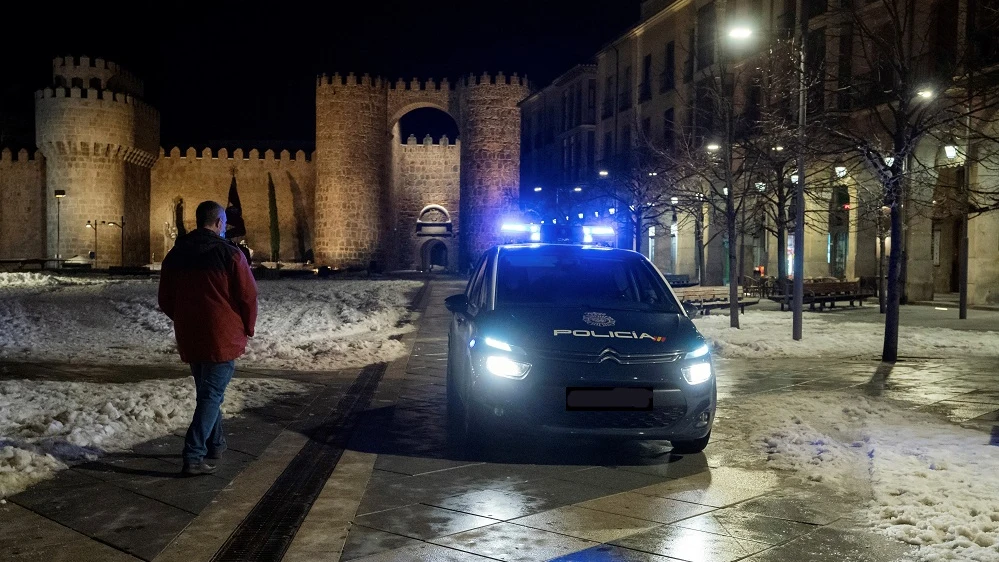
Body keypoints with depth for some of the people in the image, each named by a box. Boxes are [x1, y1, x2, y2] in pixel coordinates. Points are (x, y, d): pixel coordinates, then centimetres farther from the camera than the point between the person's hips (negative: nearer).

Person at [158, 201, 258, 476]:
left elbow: (165, 299, 11)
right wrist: (247, 328, 5)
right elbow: (248, 296, -10)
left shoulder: (176, 254, 6)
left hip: (190, 338, 6)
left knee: (206, 390, 21)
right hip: (222, 337, -6)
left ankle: (215, 443, 33)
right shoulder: (229, 253, -11)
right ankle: (194, 456, -11)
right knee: (212, 394, -3)